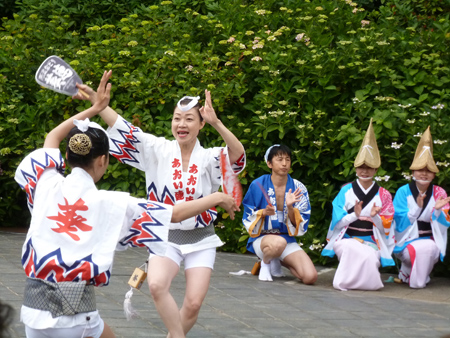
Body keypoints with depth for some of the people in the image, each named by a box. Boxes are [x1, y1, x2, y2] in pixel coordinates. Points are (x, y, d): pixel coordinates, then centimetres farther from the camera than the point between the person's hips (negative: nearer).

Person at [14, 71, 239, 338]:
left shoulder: (48, 185, 4)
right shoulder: (110, 204, -3)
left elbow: (52, 138, 25)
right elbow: (176, 214, 3)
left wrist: (95, 109, 31)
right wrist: (217, 199, 17)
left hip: (33, 305, 3)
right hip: (74, 313, -3)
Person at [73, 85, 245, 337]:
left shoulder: (209, 158, -6)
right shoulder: (158, 151, -3)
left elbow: (237, 155, -26)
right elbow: (123, 130, -11)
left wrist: (216, 123, -42)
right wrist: (95, 99, -24)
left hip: (201, 240, 0)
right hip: (166, 236, 0)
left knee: (193, 304, -7)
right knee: (157, 285, -28)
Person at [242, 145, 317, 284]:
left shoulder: (298, 188, 0)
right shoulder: (258, 185, -6)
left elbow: (300, 225, -1)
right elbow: (248, 219, 0)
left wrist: (290, 207, -20)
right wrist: (263, 213, -20)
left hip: (288, 238, 4)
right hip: (261, 237, -4)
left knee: (310, 277, -19)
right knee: (278, 243, -42)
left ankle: (276, 261, 12)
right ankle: (265, 262, -4)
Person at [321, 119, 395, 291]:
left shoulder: (383, 195, 11)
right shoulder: (346, 191, 9)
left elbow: (386, 227, 6)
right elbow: (337, 222, 1)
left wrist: (375, 217, -15)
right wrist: (354, 215, -18)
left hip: (371, 242, 1)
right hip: (346, 239, -1)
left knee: (370, 255, -35)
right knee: (363, 254, -36)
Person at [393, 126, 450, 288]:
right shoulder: (403, 192, -1)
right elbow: (400, 223, -10)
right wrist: (417, 207, -25)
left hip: (430, 240, 3)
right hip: (406, 241, -3)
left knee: (432, 249, -30)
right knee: (421, 249, -33)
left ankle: (406, 272, 1)